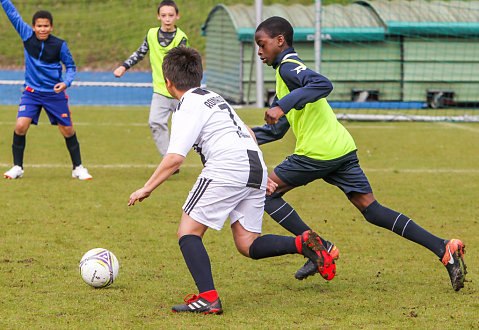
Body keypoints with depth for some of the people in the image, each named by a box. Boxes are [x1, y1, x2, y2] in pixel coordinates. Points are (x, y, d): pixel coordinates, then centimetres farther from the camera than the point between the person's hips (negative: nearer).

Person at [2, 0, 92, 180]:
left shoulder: (59, 45, -10)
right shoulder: (27, 35, -6)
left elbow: (71, 66, 2)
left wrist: (66, 82, -15)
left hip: (54, 93, -1)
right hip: (31, 92, 1)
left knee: (68, 130, 4)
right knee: (20, 126, -16)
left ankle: (78, 168, 20)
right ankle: (17, 167, -1)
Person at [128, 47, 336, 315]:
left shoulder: (187, 108, -1)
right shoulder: (214, 97, 26)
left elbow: (175, 158, -12)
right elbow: (246, 131, 34)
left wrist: (147, 189, -3)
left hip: (227, 169, -8)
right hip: (257, 167, 8)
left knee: (188, 233, 0)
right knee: (248, 245, 11)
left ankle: (209, 298, -14)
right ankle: (302, 243, -11)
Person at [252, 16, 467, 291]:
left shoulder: (288, 67, -4)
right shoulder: (289, 69, 27)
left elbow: (322, 84, -27)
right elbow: (275, 130, 32)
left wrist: (283, 106, -29)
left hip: (317, 152, -9)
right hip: (344, 148, 9)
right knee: (372, 209, 4)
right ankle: (443, 248, -7)